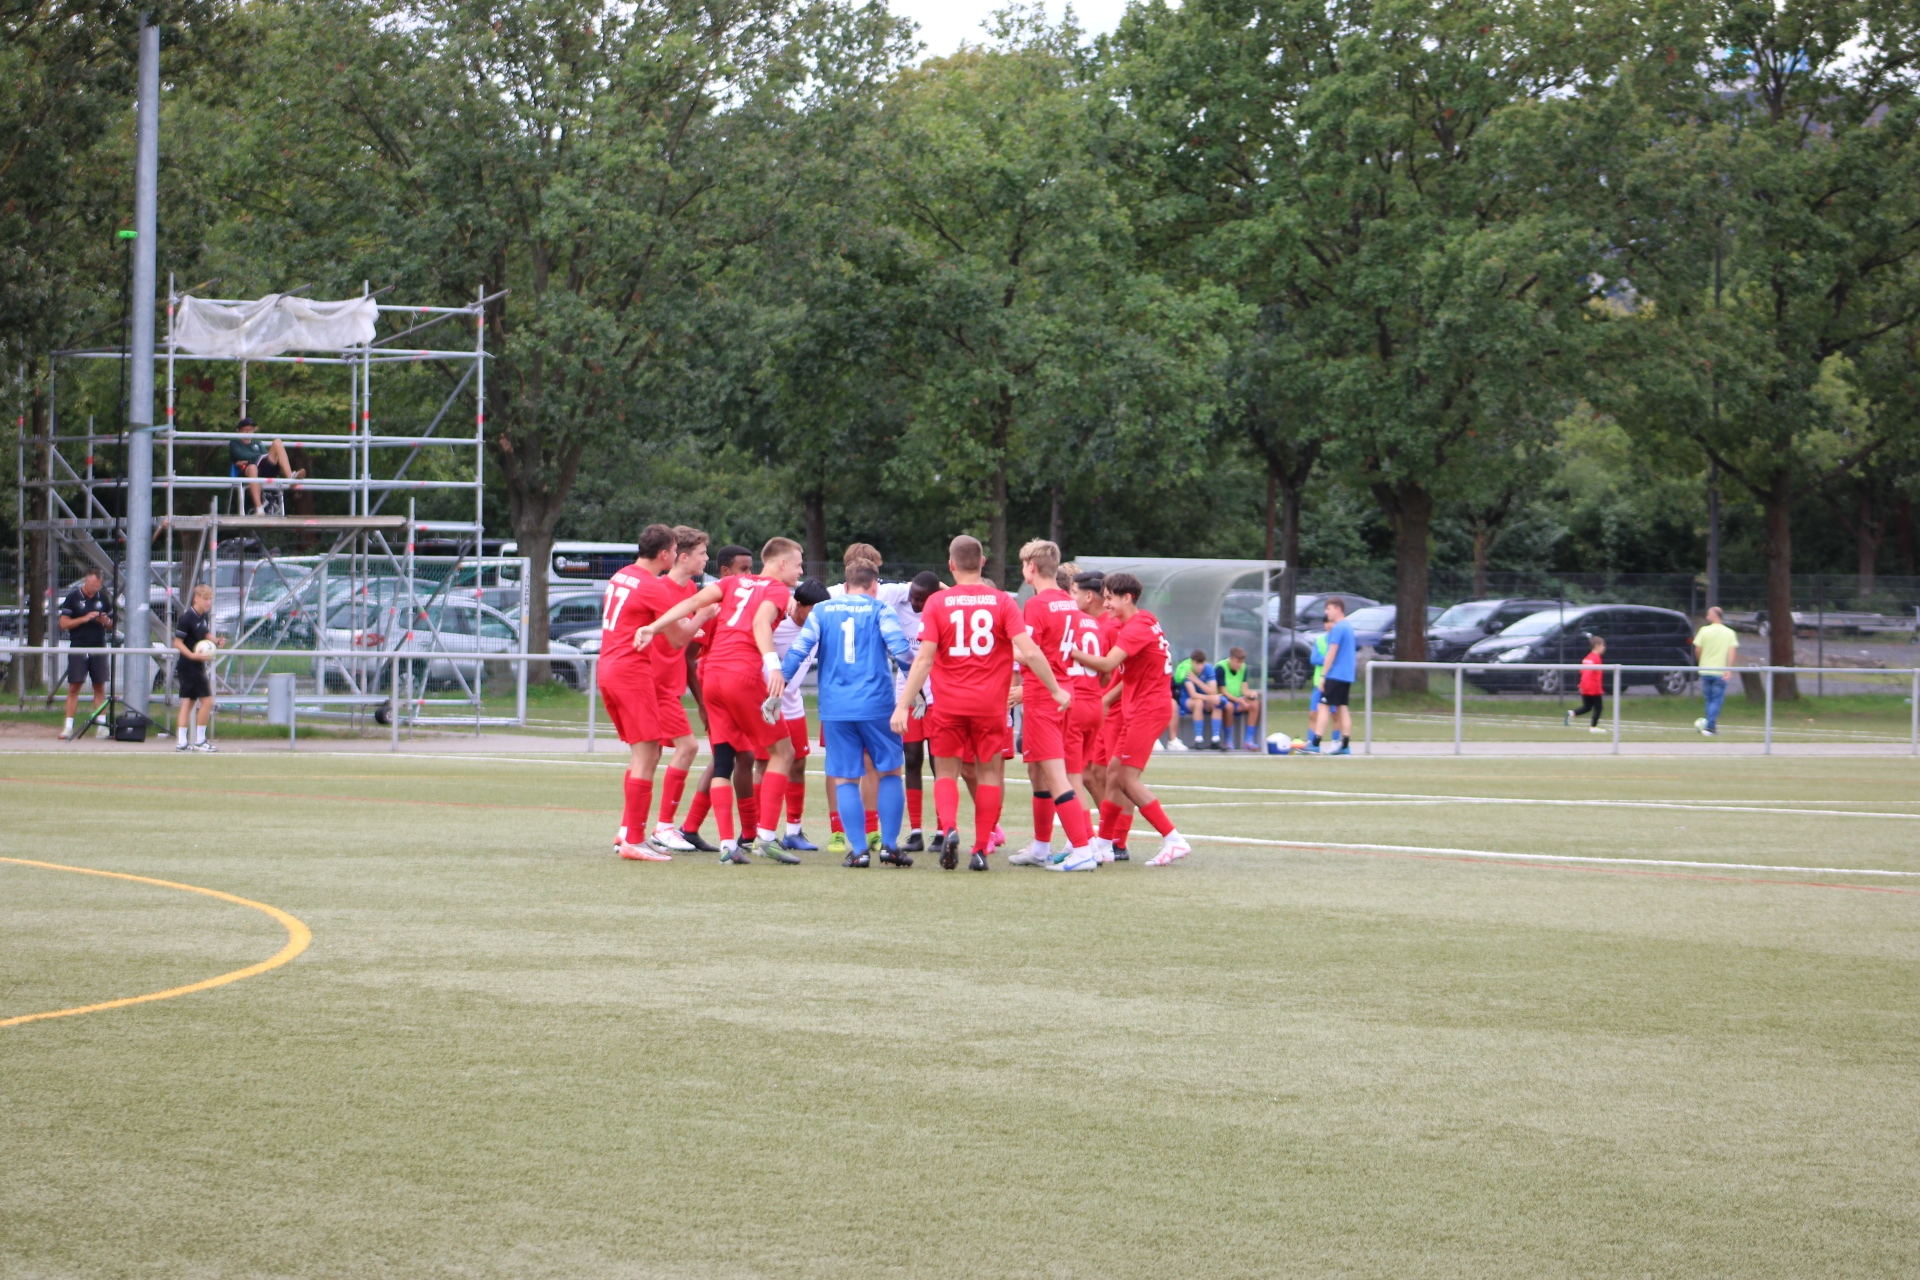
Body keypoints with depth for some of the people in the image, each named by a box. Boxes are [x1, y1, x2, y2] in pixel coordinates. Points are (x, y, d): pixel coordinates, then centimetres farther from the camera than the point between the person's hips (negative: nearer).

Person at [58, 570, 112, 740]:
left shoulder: (103, 598, 10)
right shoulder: (72, 598, -1)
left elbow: (112, 622, 18)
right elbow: (63, 624, -4)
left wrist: (106, 621, -5)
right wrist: (84, 619, -15)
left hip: (99, 649, 3)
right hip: (78, 648, -3)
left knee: (100, 688, 3)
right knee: (73, 687, -3)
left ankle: (101, 727, 6)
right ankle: (68, 727, -1)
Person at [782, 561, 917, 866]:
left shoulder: (821, 611, 10)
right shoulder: (880, 610, 3)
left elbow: (799, 650, 2)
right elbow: (901, 649, -6)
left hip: (834, 709, 2)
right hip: (876, 705, -2)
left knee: (845, 779, 5)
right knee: (889, 772, 11)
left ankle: (858, 850, -1)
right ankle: (889, 845, 6)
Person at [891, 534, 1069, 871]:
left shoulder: (937, 602, -2)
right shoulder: (1002, 601, -1)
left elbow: (924, 658, -9)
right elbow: (1029, 651, -9)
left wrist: (903, 705, -7)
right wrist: (1056, 690, 0)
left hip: (949, 704, 0)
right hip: (991, 703, 0)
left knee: (946, 772, 11)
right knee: (988, 773, 10)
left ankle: (949, 828, -15)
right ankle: (981, 850, 7)